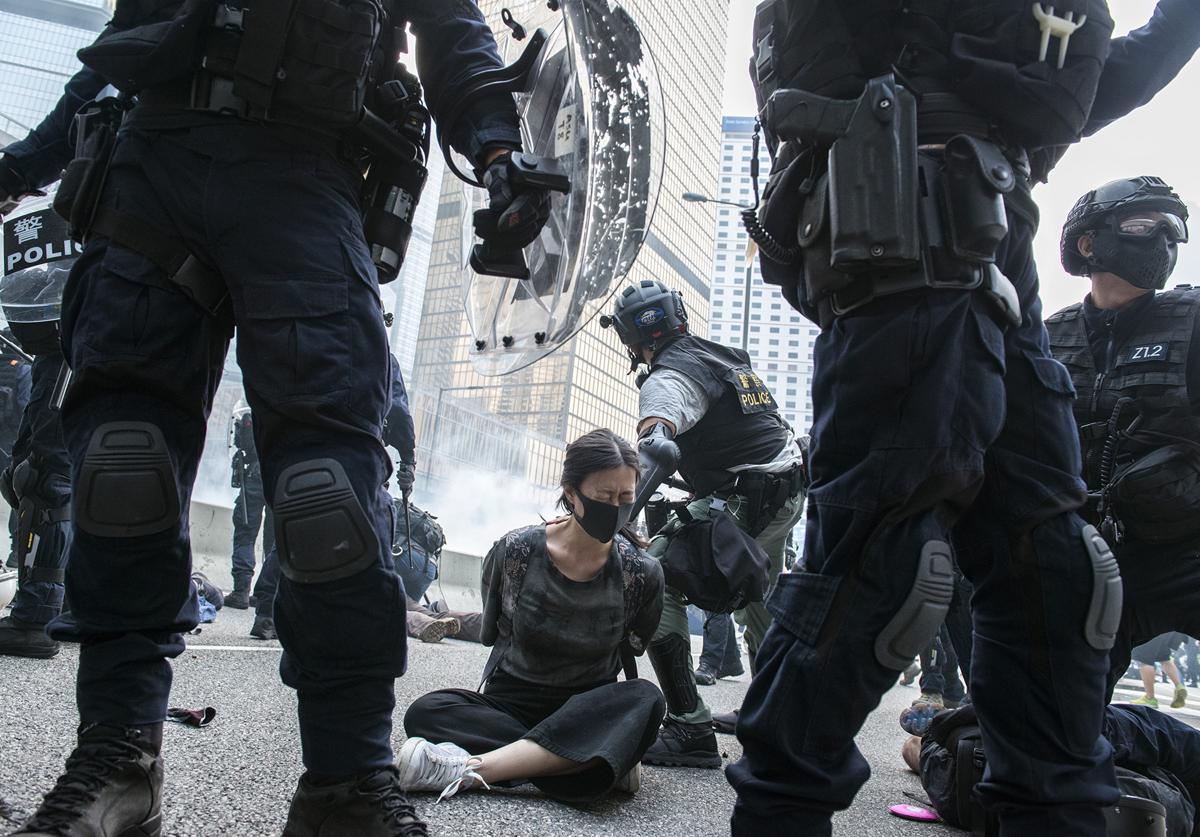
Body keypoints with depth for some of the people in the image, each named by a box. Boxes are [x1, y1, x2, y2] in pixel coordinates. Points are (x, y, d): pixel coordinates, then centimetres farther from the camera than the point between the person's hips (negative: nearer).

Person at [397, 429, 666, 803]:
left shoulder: (642, 574, -11)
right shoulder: (516, 550, -11)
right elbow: (491, 632, 6)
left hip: (587, 713, 0)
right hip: (510, 703, 0)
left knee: (647, 699, -32)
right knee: (425, 713, -28)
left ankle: (471, 768, -35)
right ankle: (603, 760, -27)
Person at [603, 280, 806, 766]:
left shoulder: (668, 379, -15)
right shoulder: (725, 356, 13)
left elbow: (654, 450, -34)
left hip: (747, 500, -10)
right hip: (790, 490, 10)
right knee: (759, 603, 28)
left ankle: (690, 729, -17)